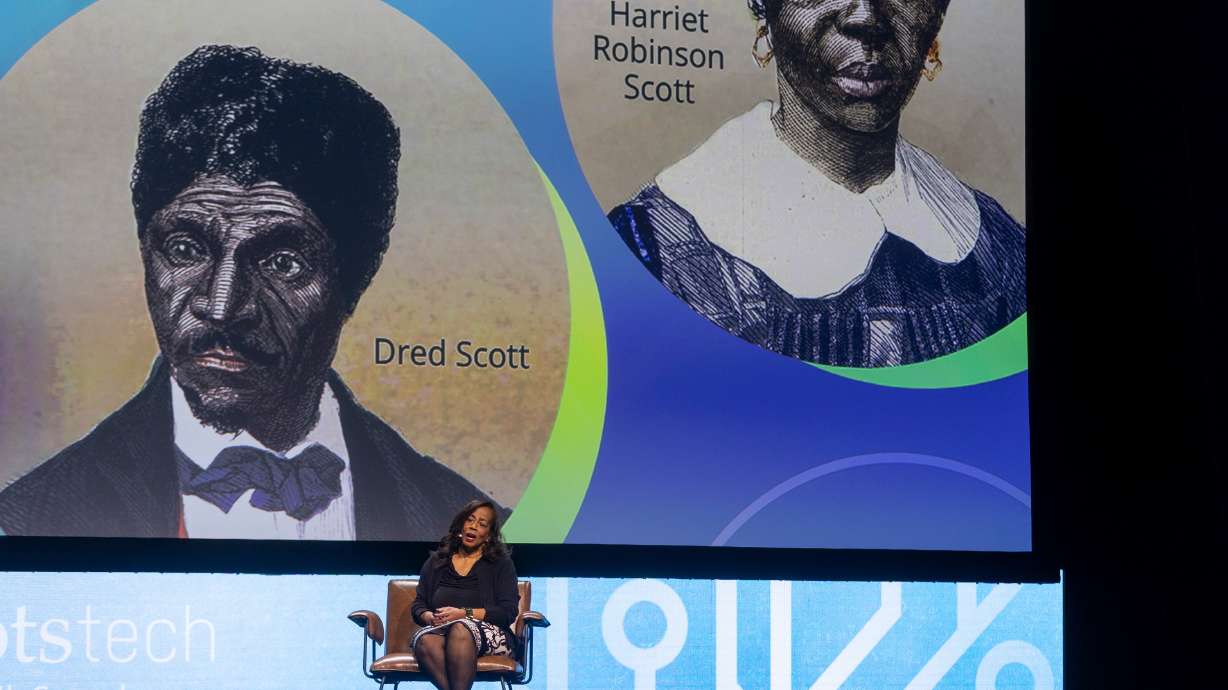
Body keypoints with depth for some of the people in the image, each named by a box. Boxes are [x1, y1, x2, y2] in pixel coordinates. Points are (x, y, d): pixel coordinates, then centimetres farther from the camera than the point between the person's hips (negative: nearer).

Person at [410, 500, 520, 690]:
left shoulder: (501, 563, 13)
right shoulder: (436, 561, 22)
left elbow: (508, 612, 1)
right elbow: (418, 605, 19)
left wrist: (464, 614, -10)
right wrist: (430, 617, -6)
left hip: (487, 632, -2)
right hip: (440, 628, 2)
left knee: (460, 629, -38)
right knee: (425, 640, -35)